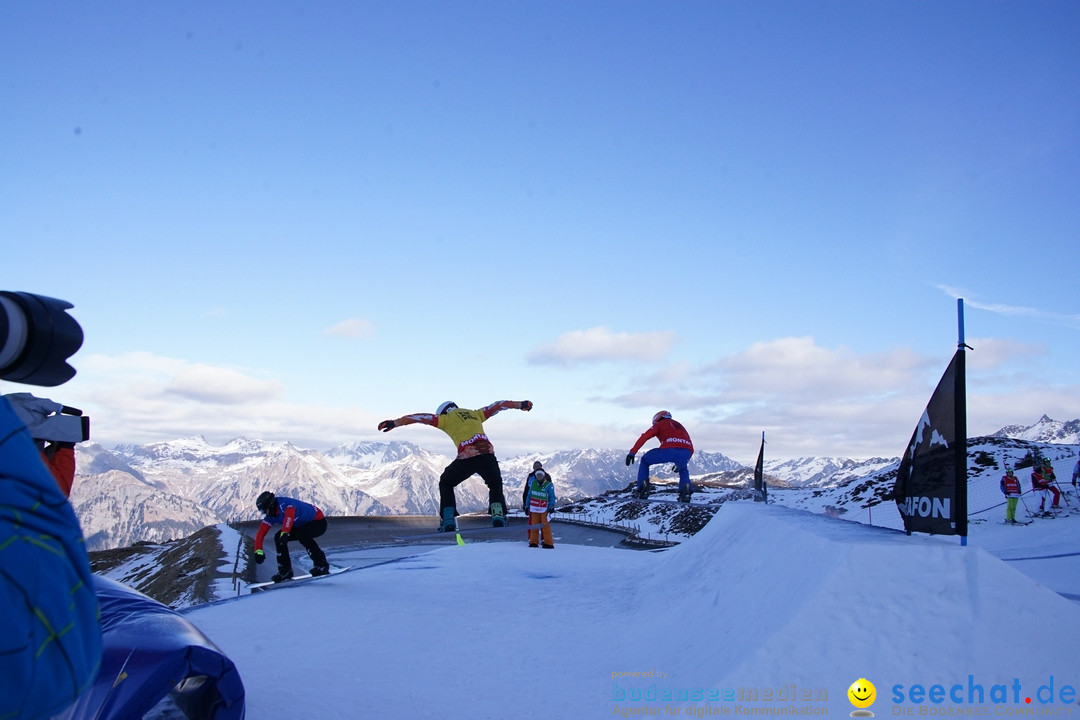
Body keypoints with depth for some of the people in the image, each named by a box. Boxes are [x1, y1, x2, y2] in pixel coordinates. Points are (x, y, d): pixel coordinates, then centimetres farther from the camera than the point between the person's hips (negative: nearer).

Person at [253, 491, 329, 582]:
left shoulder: (286, 504, -31)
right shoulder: (271, 515, -6)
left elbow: (289, 516, -52)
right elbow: (261, 532, -7)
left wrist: (285, 533, -66)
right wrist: (258, 550, -18)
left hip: (319, 521, -9)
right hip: (303, 525, 9)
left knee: (301, 534, -35)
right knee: (278, 538, -3)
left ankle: (322, 565, -29)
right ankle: (285, 571, 3)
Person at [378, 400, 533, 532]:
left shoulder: (446, 418, 18)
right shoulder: (475, 414, 27)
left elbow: (420, 417, 17)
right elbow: (498, 405, 33)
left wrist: (394, 423, 21)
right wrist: (521, 404, 43)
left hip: (467, 457, -2)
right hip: (488, 454, 3)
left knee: (446, 484, 24)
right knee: (495, 485, 28)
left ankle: (448, 520, 13)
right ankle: (498, 514, 6)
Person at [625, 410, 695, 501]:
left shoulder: (659, 424, 25)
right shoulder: (679, 425, 40)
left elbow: (644, 437, 9)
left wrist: (632, 453, 5)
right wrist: (679, 463, 50)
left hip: (669, 450, -4)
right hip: (687, 452, 4)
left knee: (644, 461, 22)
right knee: (683, 470, 38)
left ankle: (643, 490, 8)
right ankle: (686, 491, 11)